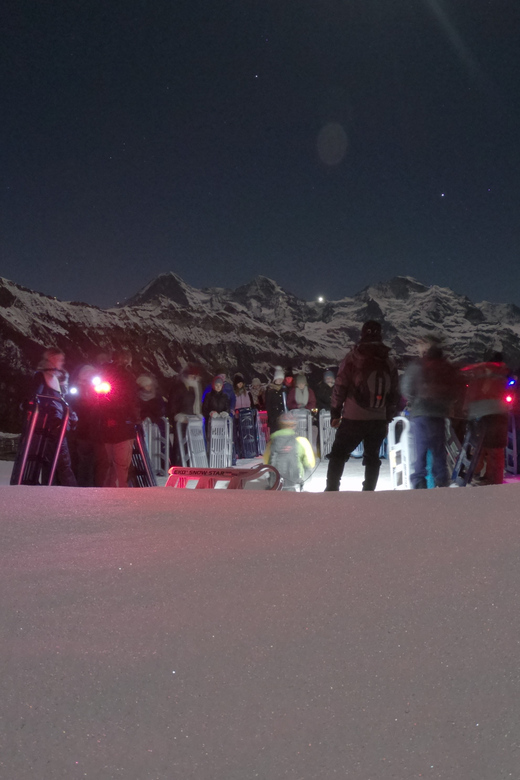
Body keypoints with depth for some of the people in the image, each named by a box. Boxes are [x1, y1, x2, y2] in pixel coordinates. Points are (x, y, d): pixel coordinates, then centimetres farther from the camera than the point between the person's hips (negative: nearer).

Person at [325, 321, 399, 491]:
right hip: (379, 420, 3)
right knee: (372, 458, 15)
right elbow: (393, 395, 12)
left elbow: (340, 387, -6)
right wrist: (387, 419, 20)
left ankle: (331, 489, 4)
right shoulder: (389, 363, 9)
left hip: (353, 419, -3)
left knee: (338, 454, 7)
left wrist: (335, 413, 1)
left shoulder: (353, 357, -4)